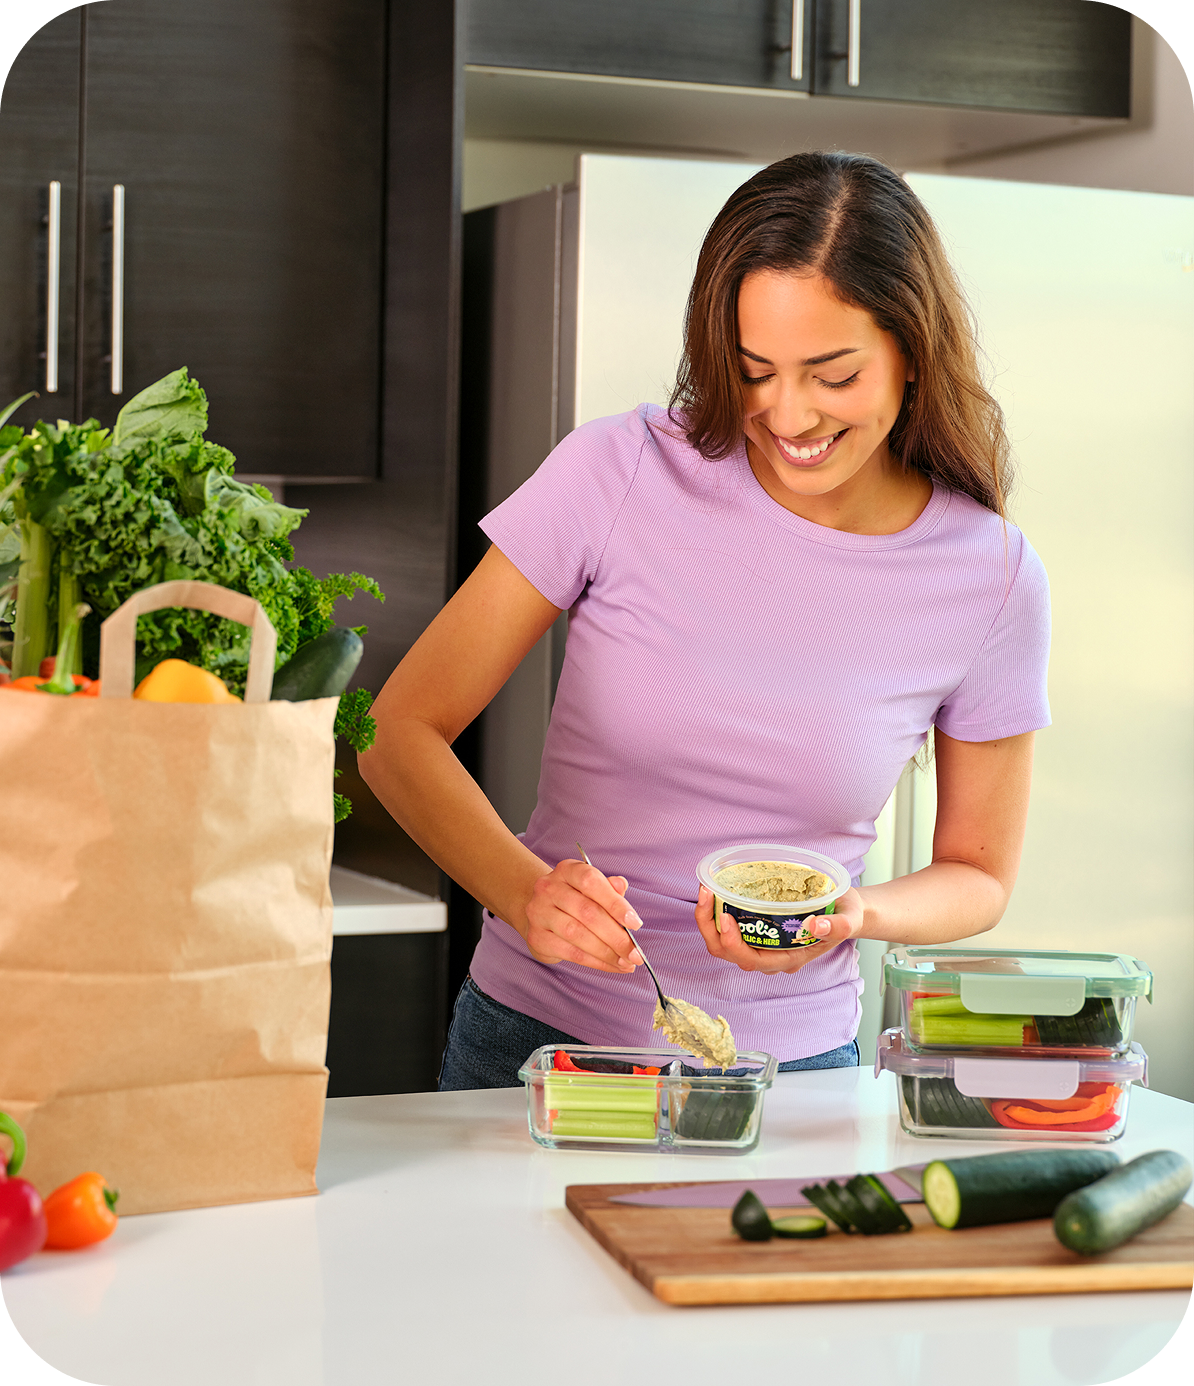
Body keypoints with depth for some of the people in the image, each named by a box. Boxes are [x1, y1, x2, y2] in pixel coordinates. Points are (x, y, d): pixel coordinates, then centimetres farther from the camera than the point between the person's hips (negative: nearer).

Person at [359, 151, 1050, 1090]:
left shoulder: (993, 581, -9)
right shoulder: (618, 473, -13)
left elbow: (978, 872, 5)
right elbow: (400, 733, -9)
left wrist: (855, 914, -17)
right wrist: (528, 894, -27)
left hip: (793, 1067, 3)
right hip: (540, 1038, -2)